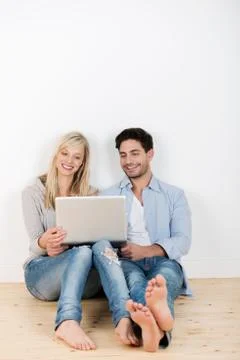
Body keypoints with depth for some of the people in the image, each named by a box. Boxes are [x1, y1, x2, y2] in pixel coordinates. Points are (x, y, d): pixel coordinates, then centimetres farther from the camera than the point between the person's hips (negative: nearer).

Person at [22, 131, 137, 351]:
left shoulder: (90, 194, 14)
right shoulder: (33, 193, 5)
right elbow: (35, 245, -4)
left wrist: (66, 246, -19)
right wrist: (44, 242, -31)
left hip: (84, 279, 2)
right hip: (42, 271, -2)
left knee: (102, 246, -33)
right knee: (84, 251, -35)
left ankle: (124, 319, -54)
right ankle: (68, 322, -58)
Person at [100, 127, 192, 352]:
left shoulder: (174, 195, 15)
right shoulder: (107, 196, 19)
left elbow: (182, 242, 2)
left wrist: (145, 250, -16)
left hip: (163, 263, 0)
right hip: (125, 264, 0)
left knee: (166, 272, -37)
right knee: (133, 275, -37)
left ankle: (151, 325, -69)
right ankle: (157, 324, -70)